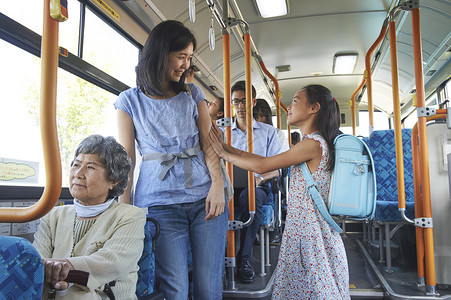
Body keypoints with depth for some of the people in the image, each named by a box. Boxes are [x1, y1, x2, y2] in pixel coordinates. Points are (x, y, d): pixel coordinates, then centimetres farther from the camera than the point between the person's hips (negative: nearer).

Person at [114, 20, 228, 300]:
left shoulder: (193, 94, 13)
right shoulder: (130, 100, 7)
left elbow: (209, 145, 6)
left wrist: (217, 184, -10)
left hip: (204, 197, 2)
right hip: (159, 202, -2)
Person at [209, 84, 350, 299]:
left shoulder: (313, 144, -17)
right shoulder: (317, 143, 13)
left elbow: (261, 166, -16)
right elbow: (266, 161, 11)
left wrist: (223, 154, -3)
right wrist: (225, 146, 8)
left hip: (310, 232, -9)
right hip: (304, 230, 9)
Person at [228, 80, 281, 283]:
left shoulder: (268, 131, 12)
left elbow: (275, 169, 6)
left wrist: (259, 178, -15)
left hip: (258, 187, -1)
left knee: (249, 195, -39)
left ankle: (243, 258, -25)